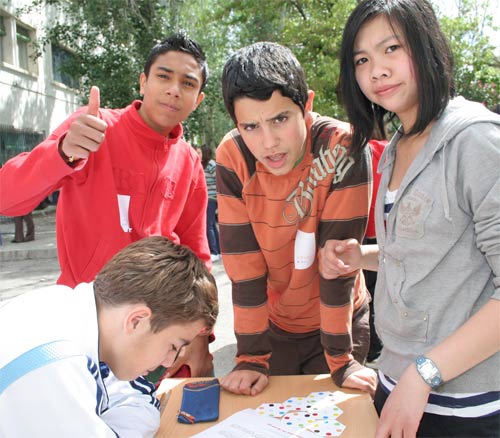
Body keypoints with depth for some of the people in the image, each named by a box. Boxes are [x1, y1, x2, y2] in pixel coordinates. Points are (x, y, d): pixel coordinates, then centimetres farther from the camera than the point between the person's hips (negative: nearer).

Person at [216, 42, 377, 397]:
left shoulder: (342, 146, -26)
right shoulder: (232, 158, -20)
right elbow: (244, 265, -17)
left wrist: (341, 360, -17)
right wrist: (252, 357, -13)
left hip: (339, 319, -1)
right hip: (273, 324, 2)